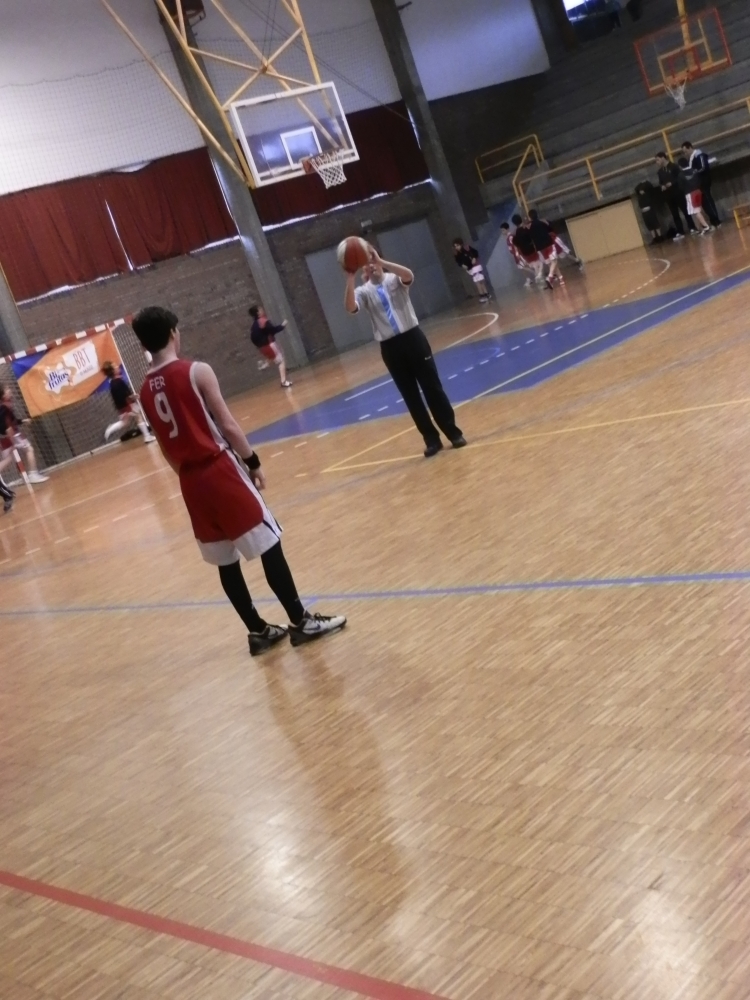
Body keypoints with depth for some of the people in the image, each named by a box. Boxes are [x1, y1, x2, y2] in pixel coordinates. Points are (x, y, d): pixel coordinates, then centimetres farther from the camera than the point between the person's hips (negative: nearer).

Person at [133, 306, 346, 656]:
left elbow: (166, 445, 14)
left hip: (191, 481, 7)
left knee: (225, 561, 12)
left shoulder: (145, 390, 8)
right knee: (268, 546, 2)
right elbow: (227, 424, -12)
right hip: (219, 469, -7)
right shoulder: (197, 372, -11)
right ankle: (302, 622, 7)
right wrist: (253, 462, -3)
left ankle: (258, 631, 21)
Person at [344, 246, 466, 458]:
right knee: (410, 396, 5)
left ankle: (453, 432, 12)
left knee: (432, 387, 2)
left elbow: (409, 275, -24)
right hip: (390, 347, 2)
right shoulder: (364, 291, 3)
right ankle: (432, 439, 14)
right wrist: (350, 277, -26)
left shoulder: (395, 279, 1)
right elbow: (350, 307, -18)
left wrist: (380, 261, -31)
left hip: (412, 337, -2)